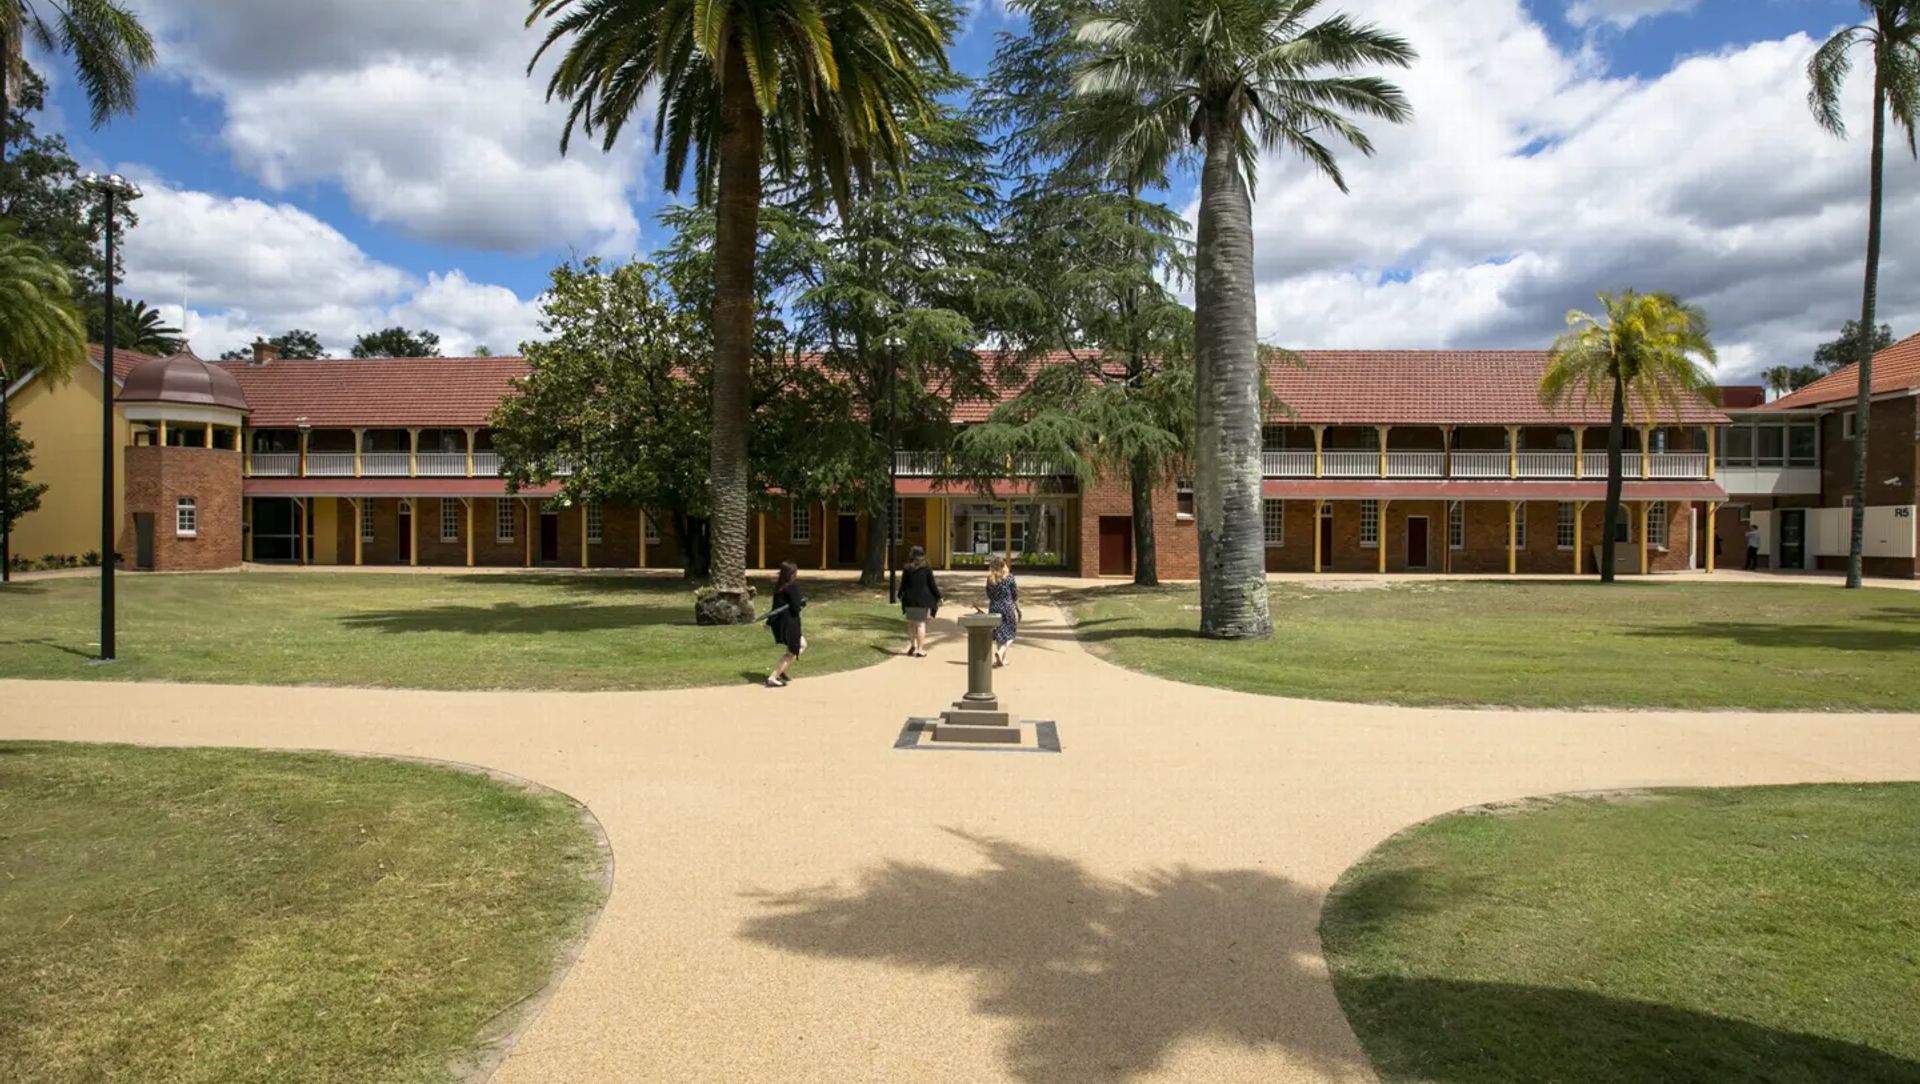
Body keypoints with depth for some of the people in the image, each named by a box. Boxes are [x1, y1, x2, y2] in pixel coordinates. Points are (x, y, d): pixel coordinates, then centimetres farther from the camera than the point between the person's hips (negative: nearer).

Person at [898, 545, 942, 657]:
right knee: (921, 624, 1)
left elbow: (903, 584, 3)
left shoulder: (907, 569, 0)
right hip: (923, 599, -1)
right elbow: (932, 585, -3)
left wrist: (900, 595, 19)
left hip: (910, 599, 1)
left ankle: (912, 645, 11)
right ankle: (920, 649, 0)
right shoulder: (926, 568, -4)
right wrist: (939, 596, 8)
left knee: (911, 623, 17)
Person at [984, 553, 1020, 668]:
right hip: (1008, 607, -4)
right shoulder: (1009, 577, -9)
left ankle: (1001, 659, 18)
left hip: (994, 608, 4)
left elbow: (988, 595, 7)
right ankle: (1001, 652, -17)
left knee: (999, 634, 15)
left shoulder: (990, 578, -1)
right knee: (1010, 634, 7)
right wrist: (1018, 609, 7)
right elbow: (1015, 596, -4)